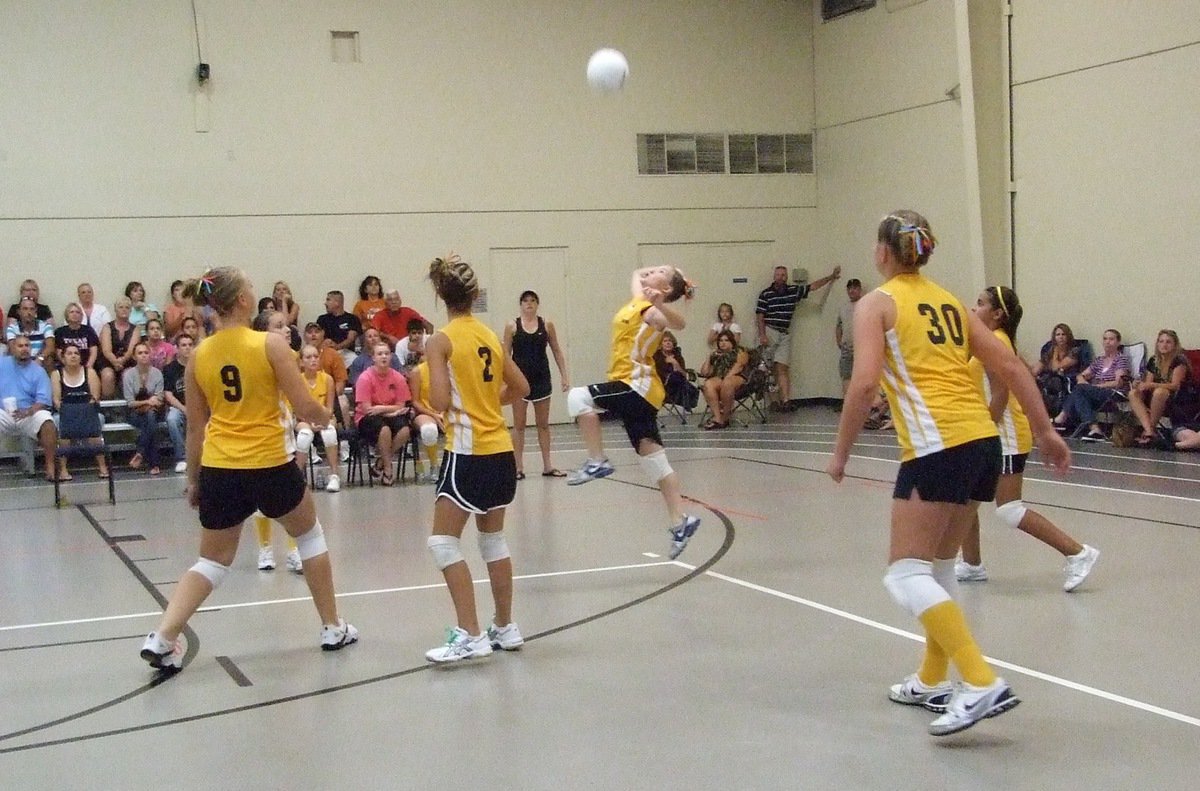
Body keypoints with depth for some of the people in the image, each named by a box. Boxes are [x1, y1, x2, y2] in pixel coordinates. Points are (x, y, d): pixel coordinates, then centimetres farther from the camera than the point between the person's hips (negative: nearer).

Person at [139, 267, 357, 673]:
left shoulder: (199, 355, 3)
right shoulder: (270, 344, -10)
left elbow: (195, 428, 9)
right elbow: (305, 408, -8)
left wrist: (193, 480, 19)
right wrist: (325, 416, 14)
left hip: (218, 470, 4)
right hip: (269, 466, -4)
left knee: (212, 561, 15)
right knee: (310, 535, 21)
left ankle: (161, 638, 0)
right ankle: (333, 628, 27)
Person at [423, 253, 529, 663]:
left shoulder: (441, 341, -9)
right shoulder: (491, 336, 9)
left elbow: (439, 401, -17)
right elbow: (521, 388, 15)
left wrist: (427, 386, 4)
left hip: (468, 454, -7)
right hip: (501, 450, 7)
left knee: (443, 543, -2)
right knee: (493, 540, 17)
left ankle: (470, 635, -7)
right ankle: (505, 628, 24)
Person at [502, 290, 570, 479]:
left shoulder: (547, 325, 3)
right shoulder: (512, 326, -1)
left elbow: (557, 351, 8)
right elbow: (506, 355, 0)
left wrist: (564, 376, 3)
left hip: (541, 379, 2)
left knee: (543, 424, 8)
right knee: (519, 425, 2)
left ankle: (547, 466, 13)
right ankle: (519, 467, 6)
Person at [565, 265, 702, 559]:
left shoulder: (652, 312, -12)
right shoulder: (638, 301, 14)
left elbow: (679, 323, -34)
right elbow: (637, 274, 36)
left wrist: (658, 302, -50)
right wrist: (664, 268, 26)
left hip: (638, 386, -10)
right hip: (636, 389, 10)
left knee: (579, 397, -21)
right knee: (653, 461, 7)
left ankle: (597, 462, -14)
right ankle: (680, 521, 8)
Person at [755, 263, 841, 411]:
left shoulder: (794, 291, 10)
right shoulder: (765, 294, -2)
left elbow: (813, 286, 16)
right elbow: (760, 316, -4)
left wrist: (831, 277, 15)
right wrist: (762, 335, -12)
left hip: (785, 334, 4)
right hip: (769, 332, -4)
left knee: (782, 368, -3)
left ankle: (784, 400, -11)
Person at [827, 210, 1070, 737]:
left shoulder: (876, 303, 2)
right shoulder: (948, 302, 20)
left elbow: (864, 383, -11)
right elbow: (1010, 368, 16)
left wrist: (841, 453, -2)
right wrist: (1045, 432, 19)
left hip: (938, 447, -8)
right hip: (984, 441, 8)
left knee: (906, 575, -5)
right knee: (938, 567, 20)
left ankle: (983, 684, -17)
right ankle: (933, 682, 28)